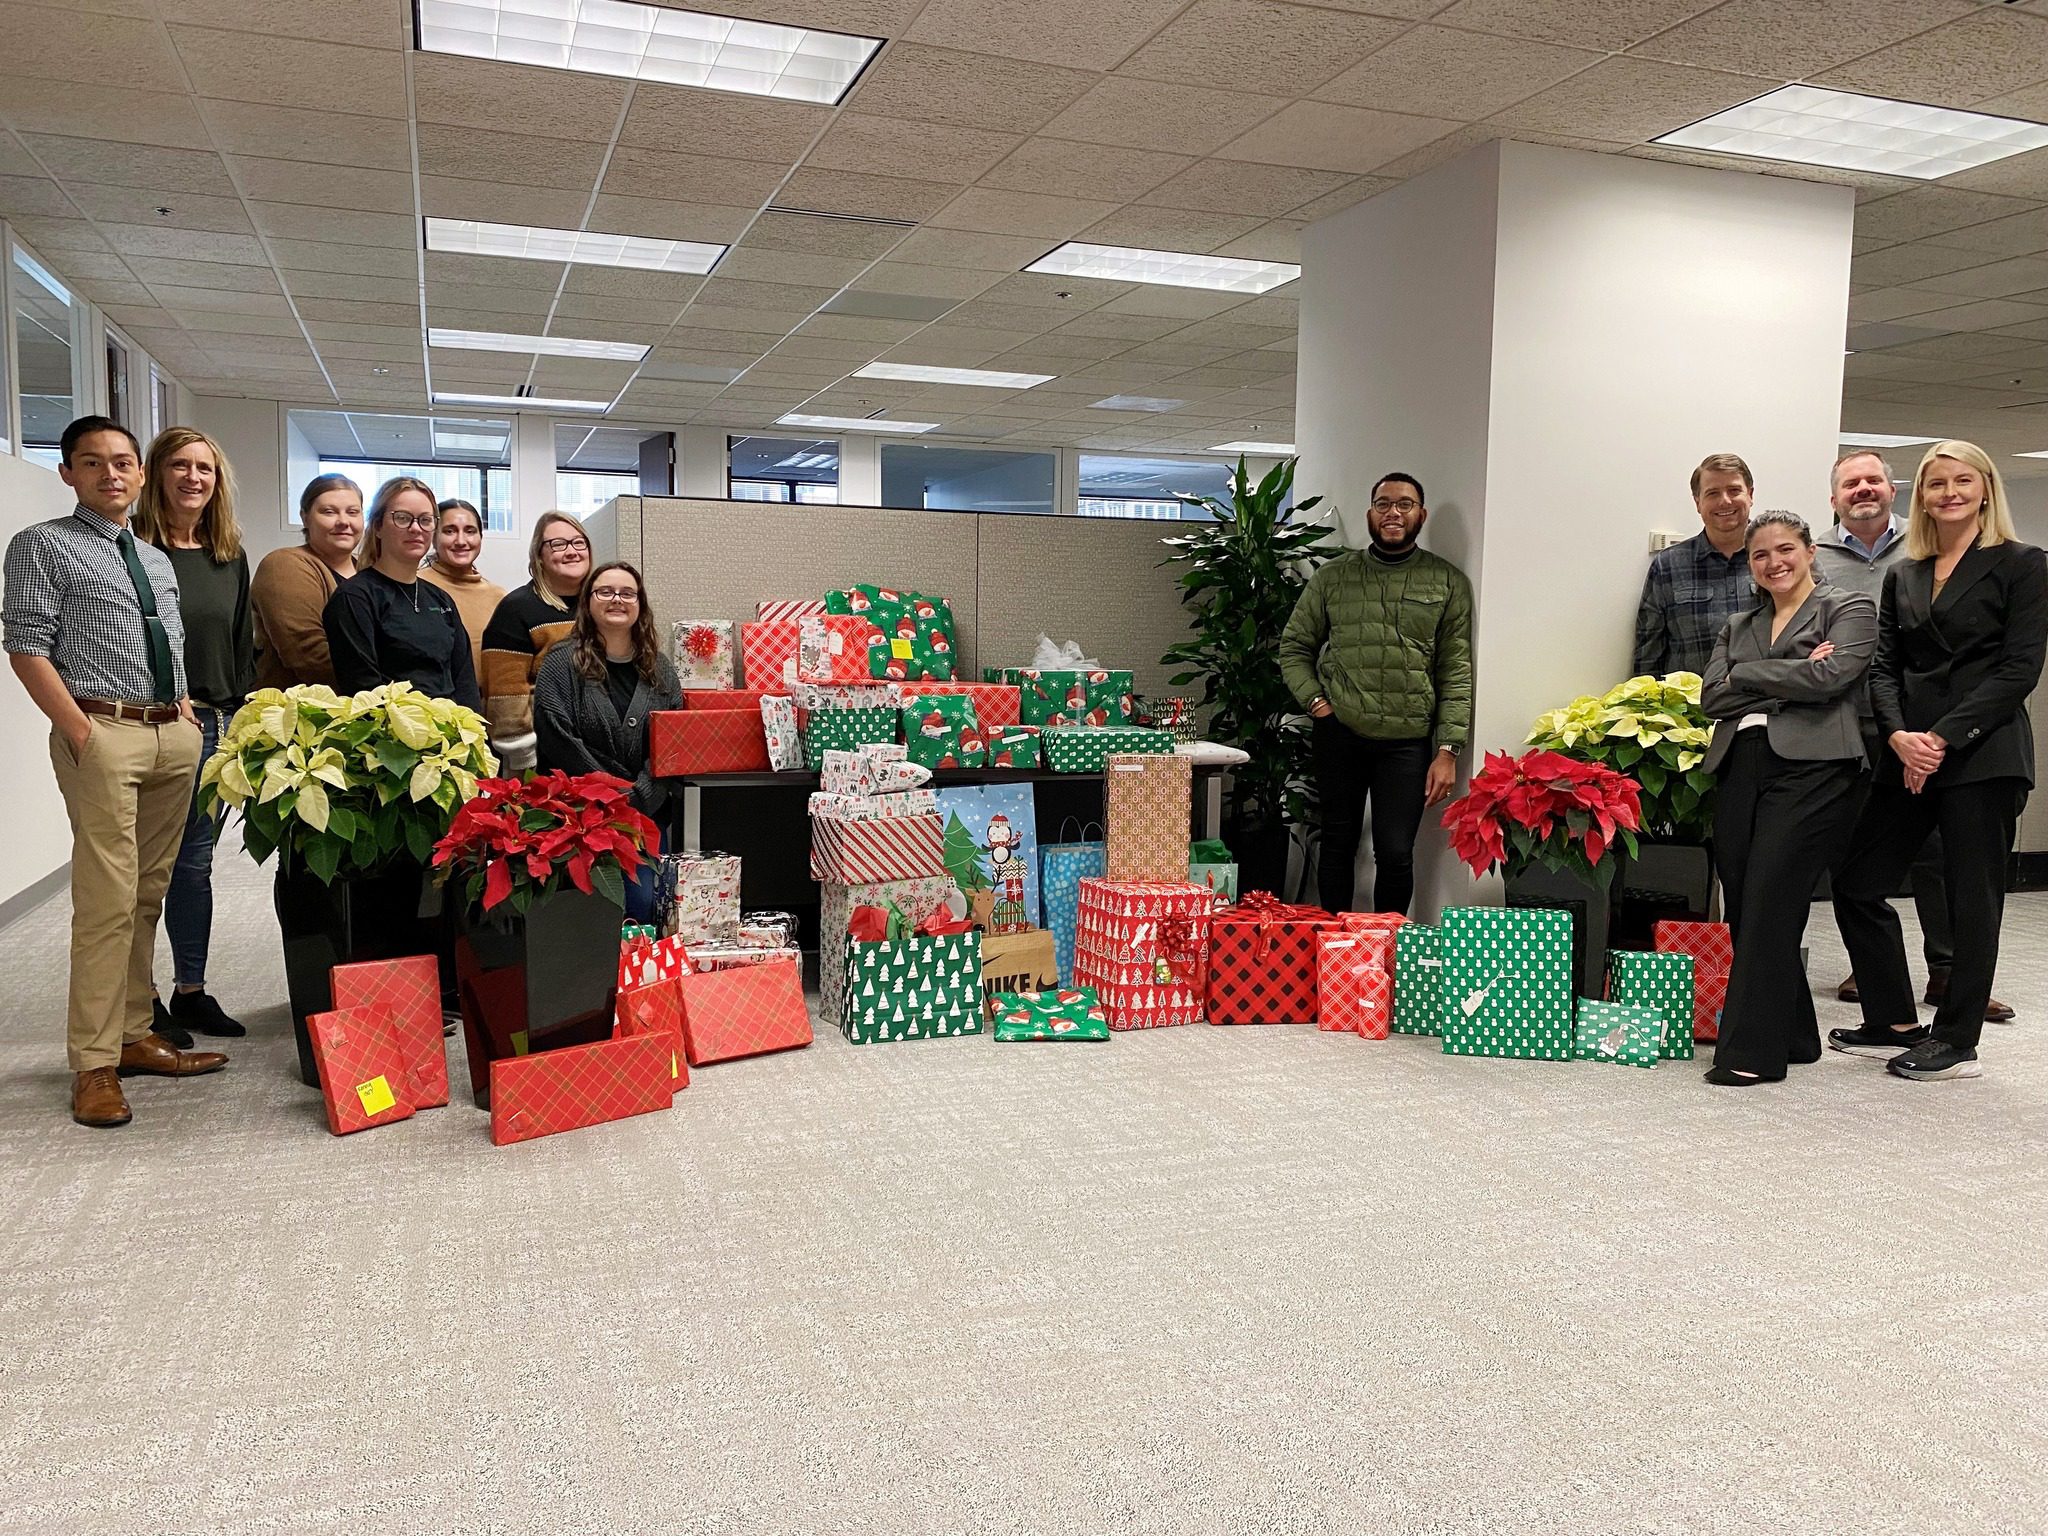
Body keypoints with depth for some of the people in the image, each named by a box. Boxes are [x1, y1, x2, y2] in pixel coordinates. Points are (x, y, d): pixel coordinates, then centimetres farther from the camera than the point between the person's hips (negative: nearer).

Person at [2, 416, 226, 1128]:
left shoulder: (157, 560, 20)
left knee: (148, 895, 10)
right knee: (108, 899, -9)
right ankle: (94, 1063, -2)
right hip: (102, 731, -6)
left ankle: (134, 1036, 19)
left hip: (174, 735, 6)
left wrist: (187, 713, 9)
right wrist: (82, 733, -14)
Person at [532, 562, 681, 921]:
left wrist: (637, 800, -12)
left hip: (649, 812, 4)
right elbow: (560, 742, -9)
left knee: (651, 901, -5)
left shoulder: (659, 669, 12)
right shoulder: (562, 665, 0)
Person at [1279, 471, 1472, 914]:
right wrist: (1314, 699, -2)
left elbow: (1457, 673, 1)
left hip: (1407, 741, -1)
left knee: (1395, 853, -3)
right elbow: (1294, 646, 14)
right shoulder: (1333, 577, 8)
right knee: (1338, 845, 11)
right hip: (1339, 733, 1)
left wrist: (1448, 750, -6)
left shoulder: (1448, 583, 5)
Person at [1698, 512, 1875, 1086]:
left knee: (1769, 905, -12)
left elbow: (1831, 675, -10)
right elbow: (1711, 696, 8)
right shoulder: (1738, 626, 23)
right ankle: (1791, 1037, 16)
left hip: (1811, 769, -6)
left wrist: (1746, 675, 0)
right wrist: (1787, 682, -3)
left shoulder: (1848, 608, 9)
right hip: (1740, 772, 6)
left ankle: (1752, 1051, -9)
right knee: (1742, 909, 3)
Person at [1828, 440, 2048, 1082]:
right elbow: (1884, 666, 9)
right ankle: (1895, 1023, 18)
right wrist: (1899, 734, -9)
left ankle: (1958, 1040, 14)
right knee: (1857, 882, 4)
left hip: (1983, 755, -5)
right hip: (1909, 755, 6)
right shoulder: (1903, 576, 15)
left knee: (1972, 898, 1)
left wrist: (1945, 737, -16)